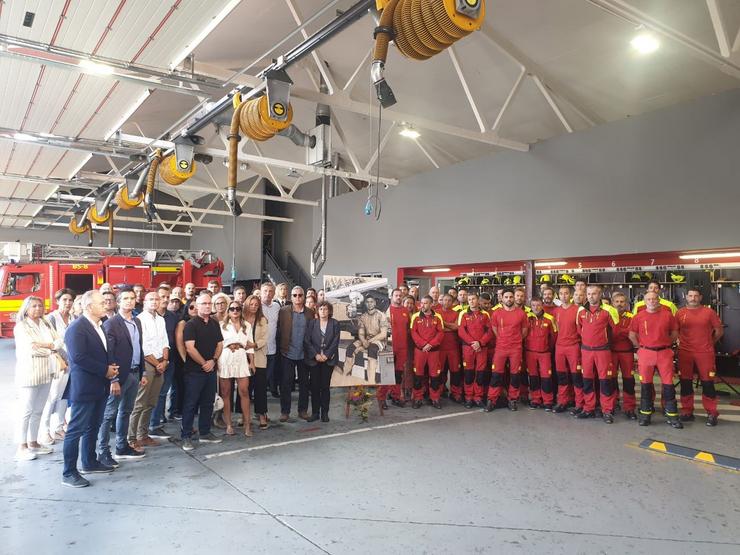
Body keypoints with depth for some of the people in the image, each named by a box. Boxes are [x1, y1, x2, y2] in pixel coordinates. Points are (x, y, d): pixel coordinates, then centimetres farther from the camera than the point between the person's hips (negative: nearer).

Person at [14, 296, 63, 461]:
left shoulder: (46, 324, 12)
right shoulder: (21, 327, -5)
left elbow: (58, 342, 4)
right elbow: (31, 349, -16)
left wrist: (44, 345, -13)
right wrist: (51, 350, -4)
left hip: (45, 372, 6)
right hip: (28, 373, -6)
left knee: (38, 410, 11)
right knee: (26, 410, -1)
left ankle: (33, 443, 20)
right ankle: (22, 447, 5)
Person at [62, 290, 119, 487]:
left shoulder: (98, 326, 12)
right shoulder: (77, 328, -16)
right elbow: (78, 357, -24)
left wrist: (110, 368, 1)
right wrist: (105, 370, -17)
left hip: (99, 387, 9)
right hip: (83, 388, -9)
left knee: (93, 427, 18)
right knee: (76, 430, -1)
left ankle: (89, 463, 31)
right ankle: (68, 473, 7)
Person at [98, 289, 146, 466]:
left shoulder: (137, 322, 10)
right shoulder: (111, 323, -11)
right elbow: (108, 354, -14)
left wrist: (142, 372, 12)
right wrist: (113, 379, -18)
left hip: (134, 373, 7)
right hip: (119, 375, -7)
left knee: (126, 411, 16)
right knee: (109, 414, 1)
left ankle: (122, 447, 26)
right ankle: (103, 451, 9)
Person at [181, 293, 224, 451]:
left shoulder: (215, 324, 11)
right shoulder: (191, 324, -9)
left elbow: (220, 344, 11)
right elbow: (190, 348, -16)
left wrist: (213, 360, -6)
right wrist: (204, 363, -12)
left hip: (211, 369, 6)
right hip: (194, 371, -6)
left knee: (208, 402, 13)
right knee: (191, 404, 0)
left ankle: (205, 433, 24)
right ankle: (186, 436, 9)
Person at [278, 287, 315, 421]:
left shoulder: (310, 313, 2)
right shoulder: (283, 311, -3)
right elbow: (279, 330, -2)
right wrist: (282, 347, -6)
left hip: (304, 354, 2)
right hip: (288, 353, -2)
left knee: (304, 383, 10)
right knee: (286, 383, 4)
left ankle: (303, 410, 21)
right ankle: (285, 411, 13)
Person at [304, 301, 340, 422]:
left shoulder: (335, 324, 4)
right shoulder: (311, 323, 5)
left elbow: (335, 342, -2)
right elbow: (307, 341, 0)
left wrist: (326, 355, -11)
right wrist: (316, 355, -10)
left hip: (328, 359, -1)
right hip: (314, 359, 1)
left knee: (325, 386, 2)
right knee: (314, 386, 2)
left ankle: (325, 413, 9)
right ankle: (315, 412, 10)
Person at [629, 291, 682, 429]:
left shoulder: (667, 315, 2)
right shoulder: (638, 317, 0)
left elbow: (674, 333, 12)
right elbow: (632, 335, 9)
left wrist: (665, 344, 11)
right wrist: (640, 347, 8)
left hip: (665, 353, 0)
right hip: (645, 354, 0)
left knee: (668, 384, 1)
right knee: (645, 384, 7)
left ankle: (672, 415, 10)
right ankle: (645, 414, 17)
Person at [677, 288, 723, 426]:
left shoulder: (709, 312, 0)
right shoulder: (680, 313, 4)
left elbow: (719, 330, 8)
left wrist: (710, 342, 12)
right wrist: (681, 342, 5)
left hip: (705, 353, -2)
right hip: (685, 353, 2)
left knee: (707, 383, 1)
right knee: (685, 382, 7)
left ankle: (711, 413, 13)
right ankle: (687, 412, 18)